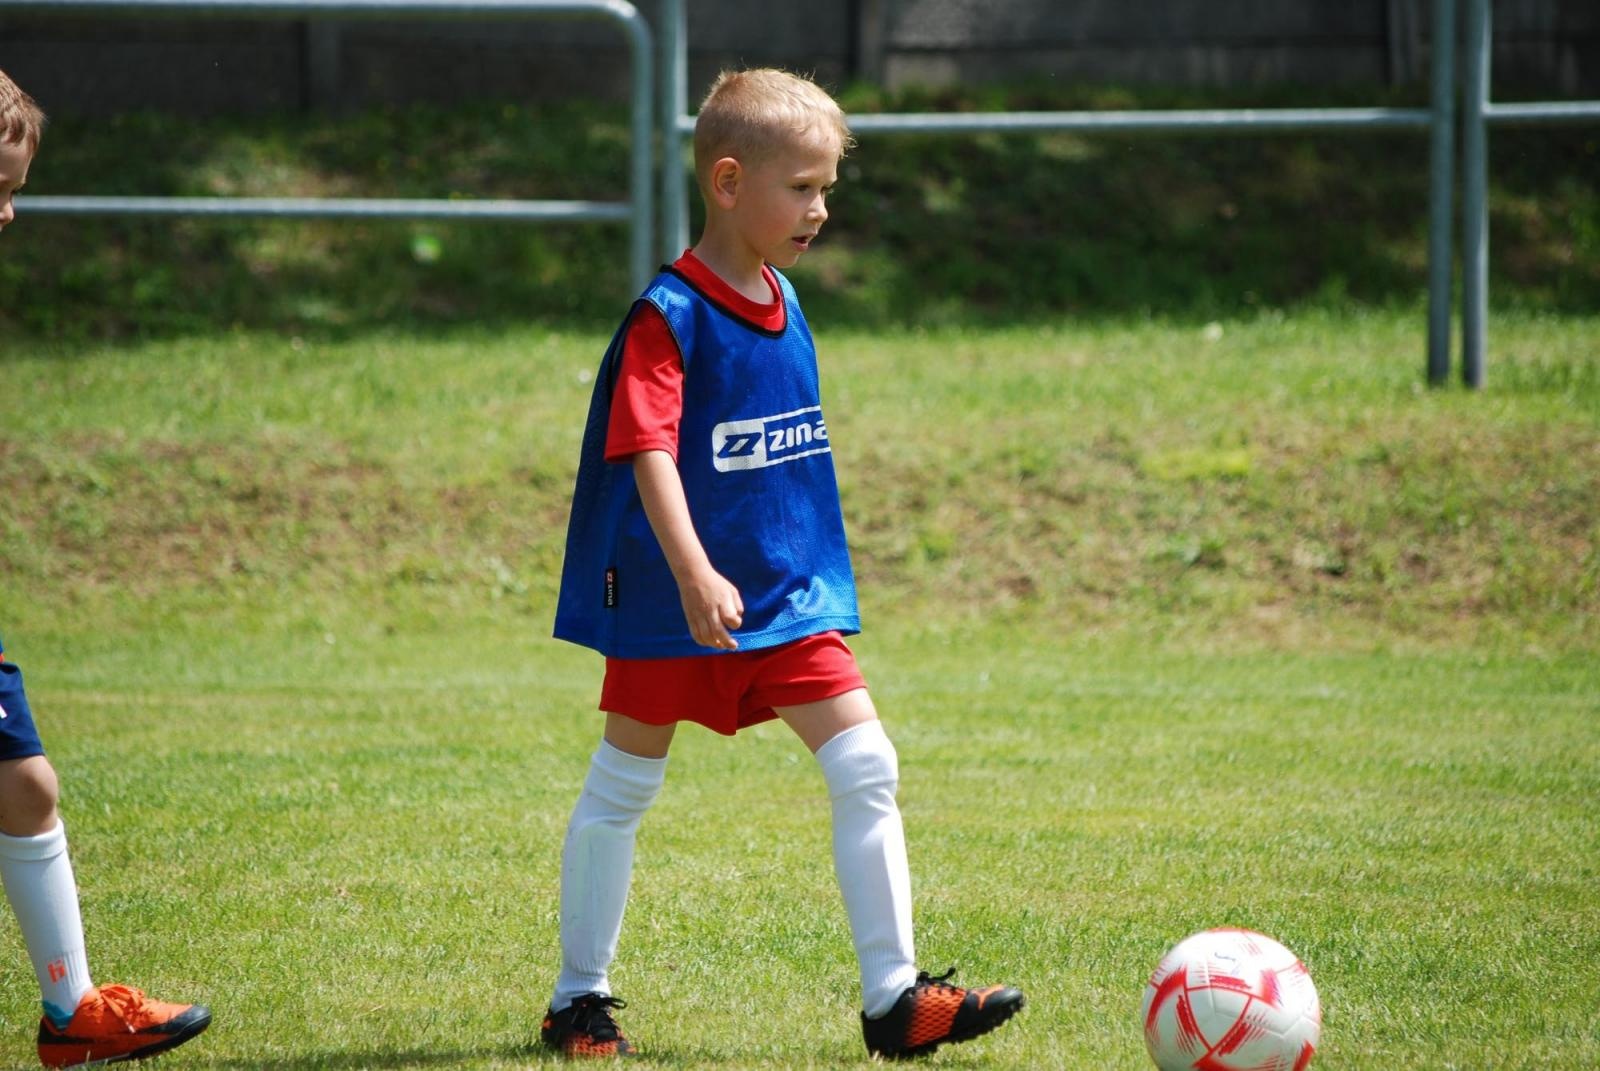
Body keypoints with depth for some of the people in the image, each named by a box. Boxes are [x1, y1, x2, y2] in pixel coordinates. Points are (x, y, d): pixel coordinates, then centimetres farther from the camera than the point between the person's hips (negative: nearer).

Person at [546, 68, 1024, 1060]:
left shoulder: (784, 304, 7)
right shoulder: (670, 315, -16)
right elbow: (648, 453, -25)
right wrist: (695, 576, -36)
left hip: (790, 595, 6)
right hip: (672, 602, -6)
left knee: (865, 766, -4)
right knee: (622, 788, 7)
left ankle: (894, 996, -3)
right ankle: (581, 998, 19)